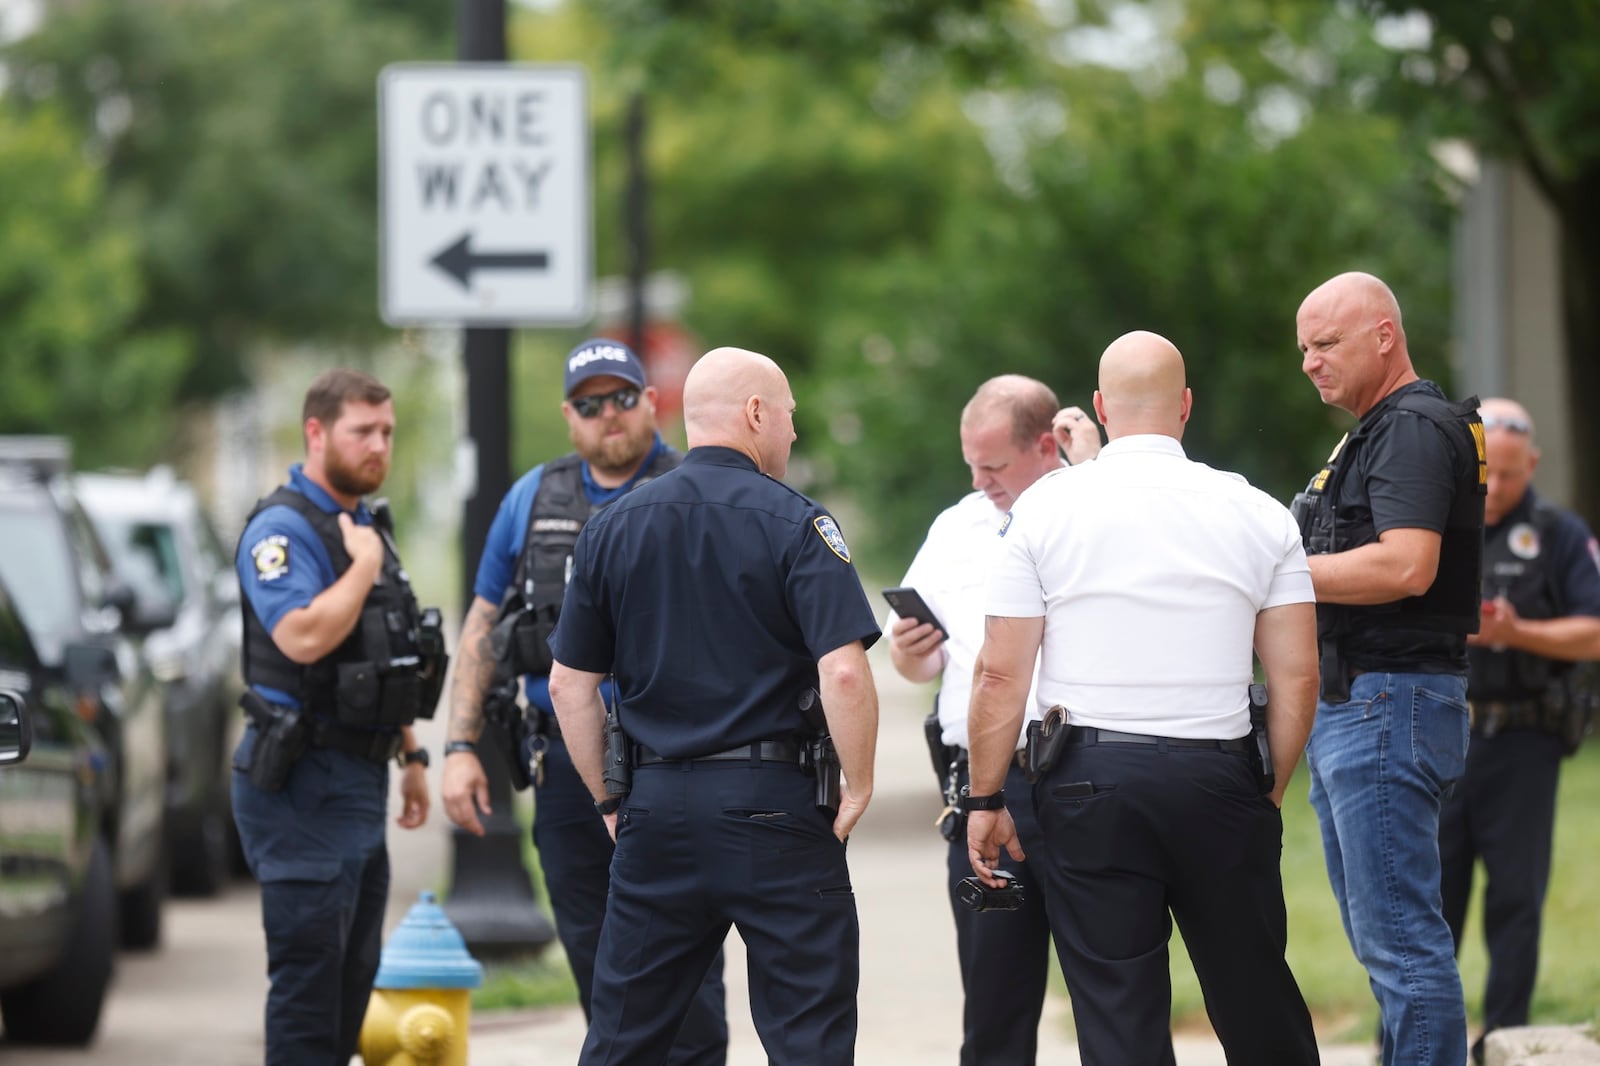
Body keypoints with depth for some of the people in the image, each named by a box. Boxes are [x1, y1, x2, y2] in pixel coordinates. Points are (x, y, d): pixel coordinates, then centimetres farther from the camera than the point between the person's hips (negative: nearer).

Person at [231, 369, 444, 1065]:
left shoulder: (365, 526, 17)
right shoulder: (283, 529, -13)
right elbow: (303, 637, -30)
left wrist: (411, 755, 22)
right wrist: (363, 566, -18)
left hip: (360, 777, 10)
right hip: (303, 782, -9)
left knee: (353, 974, 12)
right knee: (309, 970, -9)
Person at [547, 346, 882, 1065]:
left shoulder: (612, 527, 8)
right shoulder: (793, 525, -7)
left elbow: (570, 684, 9)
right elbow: (843, 672, -17)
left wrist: (609, 801, 16)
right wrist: (858, 789, -6)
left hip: (655, 807, 4)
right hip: (776, 803, -4)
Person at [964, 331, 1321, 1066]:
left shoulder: (1044, 508, -1)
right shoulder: (1259, 515, 4)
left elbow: (1000, 674, -3)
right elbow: (1297, 677, 3)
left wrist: (985, 798, 5)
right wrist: (1269, 792, 14)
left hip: (1088, 781, -1)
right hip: (1218, 777, 1)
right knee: (1254, 999, 12)